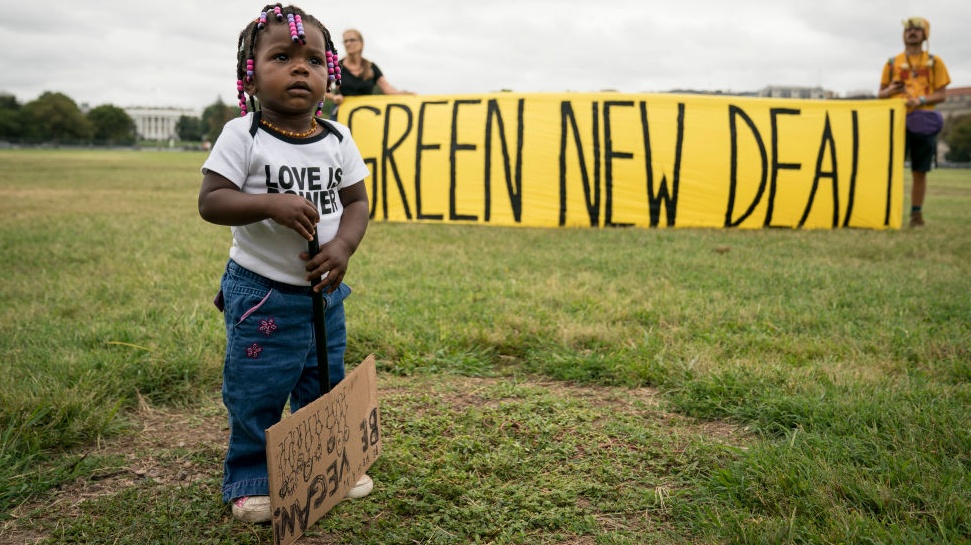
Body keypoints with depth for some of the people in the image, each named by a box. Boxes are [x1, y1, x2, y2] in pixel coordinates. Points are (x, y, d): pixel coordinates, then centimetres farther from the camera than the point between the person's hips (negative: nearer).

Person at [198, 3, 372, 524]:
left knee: (325, 384, 18)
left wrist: (343, 247, -15)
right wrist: (271, 204, -30)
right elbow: (210, 201, -16)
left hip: (323, 291, 4)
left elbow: (357, 202, 3)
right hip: (261, 294, -4)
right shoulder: (243, 135, -12)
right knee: (256, 393, 5)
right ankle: (250, 481, 24)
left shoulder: (337, 139, 0)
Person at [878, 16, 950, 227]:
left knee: (920, 172, 2)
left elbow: (942, 94, 4)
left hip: (923, 122, 0)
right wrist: (889, 91, -8)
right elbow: (880, 93, 15)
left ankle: (917, 213, 10)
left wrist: (921, 100, -14)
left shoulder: (934, 62, 9)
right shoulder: (893, 63, 13)